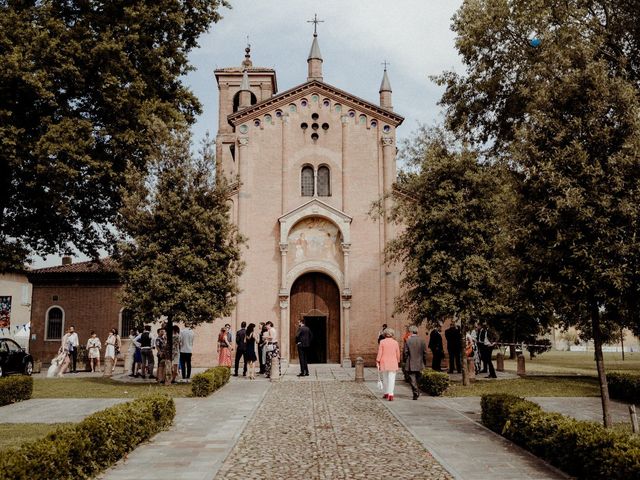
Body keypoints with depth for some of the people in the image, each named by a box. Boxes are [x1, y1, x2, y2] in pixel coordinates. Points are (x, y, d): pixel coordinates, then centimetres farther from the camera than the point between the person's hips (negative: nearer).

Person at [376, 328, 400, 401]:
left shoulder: (382, 342, -4)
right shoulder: (395, 342, 0)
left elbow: (379, 352, -5)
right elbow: (398, 354, 4)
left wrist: (377, 362, 1)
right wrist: (398, 361, 18)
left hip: (384, 363, 0)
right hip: (393, 363, 0)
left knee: (385, 378, 15)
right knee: (391, 379, -2)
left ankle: (386, 393, 23)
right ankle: (390, 394, -12)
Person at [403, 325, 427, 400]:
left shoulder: (407, 341, -11)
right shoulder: (422, 340, -1)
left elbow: (405, 353, -8)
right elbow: (425, 352, 2)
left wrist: (405, 362, 5)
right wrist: (424, 362, 12)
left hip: (410, 364, -4)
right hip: (419, 364, 4)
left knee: (412, 380, 0)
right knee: (417, 379, 20)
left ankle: (416, 394, -6)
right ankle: (417, 392, 26)